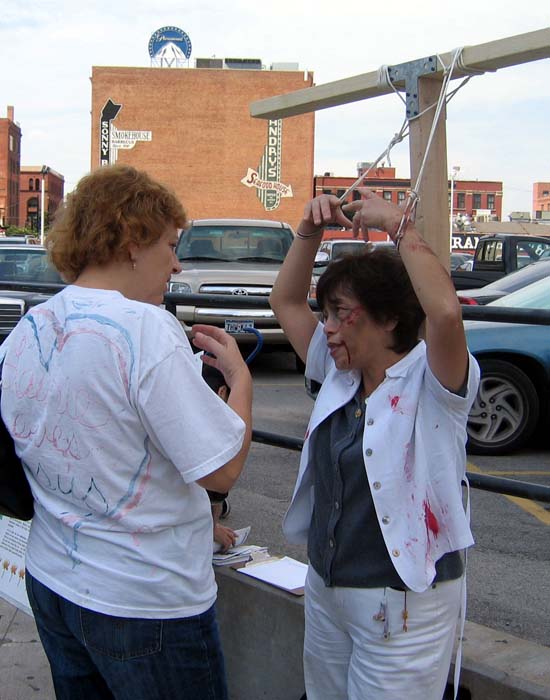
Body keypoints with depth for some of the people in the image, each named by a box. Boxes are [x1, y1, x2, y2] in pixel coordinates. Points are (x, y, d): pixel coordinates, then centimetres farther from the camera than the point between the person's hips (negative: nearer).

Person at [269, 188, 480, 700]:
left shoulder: (429, 382, -16)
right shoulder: (339, 376, 6)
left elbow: (445, 313, -37)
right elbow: (285, 302, 10)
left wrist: (399, 226, -27)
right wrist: (311, 230, -4)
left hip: (402, 602, -7)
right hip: (325, 587, 7)